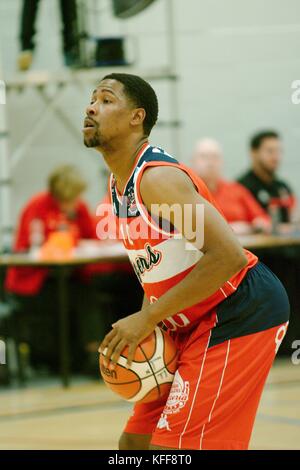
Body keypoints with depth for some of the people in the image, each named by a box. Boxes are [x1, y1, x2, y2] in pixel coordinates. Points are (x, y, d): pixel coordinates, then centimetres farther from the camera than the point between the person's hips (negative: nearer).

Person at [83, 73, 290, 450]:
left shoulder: (156, 177, -21)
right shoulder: (118, 185, 9)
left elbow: (228, 255, -29)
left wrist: (148, 317, -25)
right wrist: (144, 324, 5)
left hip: (241, 315, -10)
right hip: (196, 321, 10)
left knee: (172, 447, -14)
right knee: (136, 442, 12)